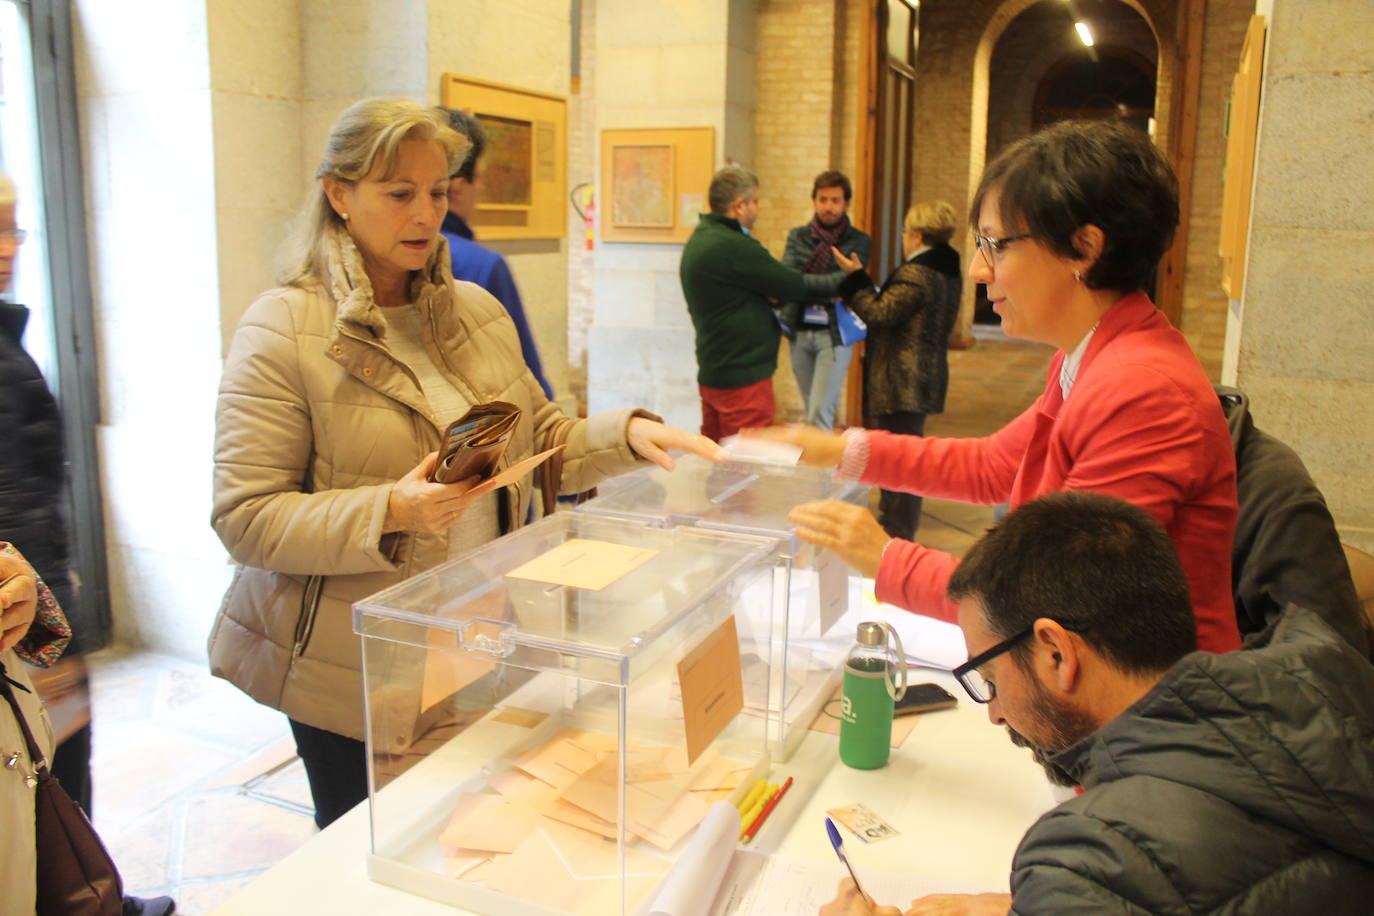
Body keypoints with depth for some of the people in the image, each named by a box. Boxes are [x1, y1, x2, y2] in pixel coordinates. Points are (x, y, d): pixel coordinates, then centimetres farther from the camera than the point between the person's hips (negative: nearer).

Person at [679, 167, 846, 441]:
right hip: (744, 376, -10)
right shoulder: (732, 246, -20)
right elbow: (792, 284, -13)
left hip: (712, 373, 10)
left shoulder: (700, 239, 10)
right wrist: (848, 279, 0)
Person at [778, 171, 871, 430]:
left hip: (834, 333, -3)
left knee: (820, 412, -11)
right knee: (812, 409, 13)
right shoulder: (797, 236, 9)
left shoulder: (858, 241, 1)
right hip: (799, 331, 4)